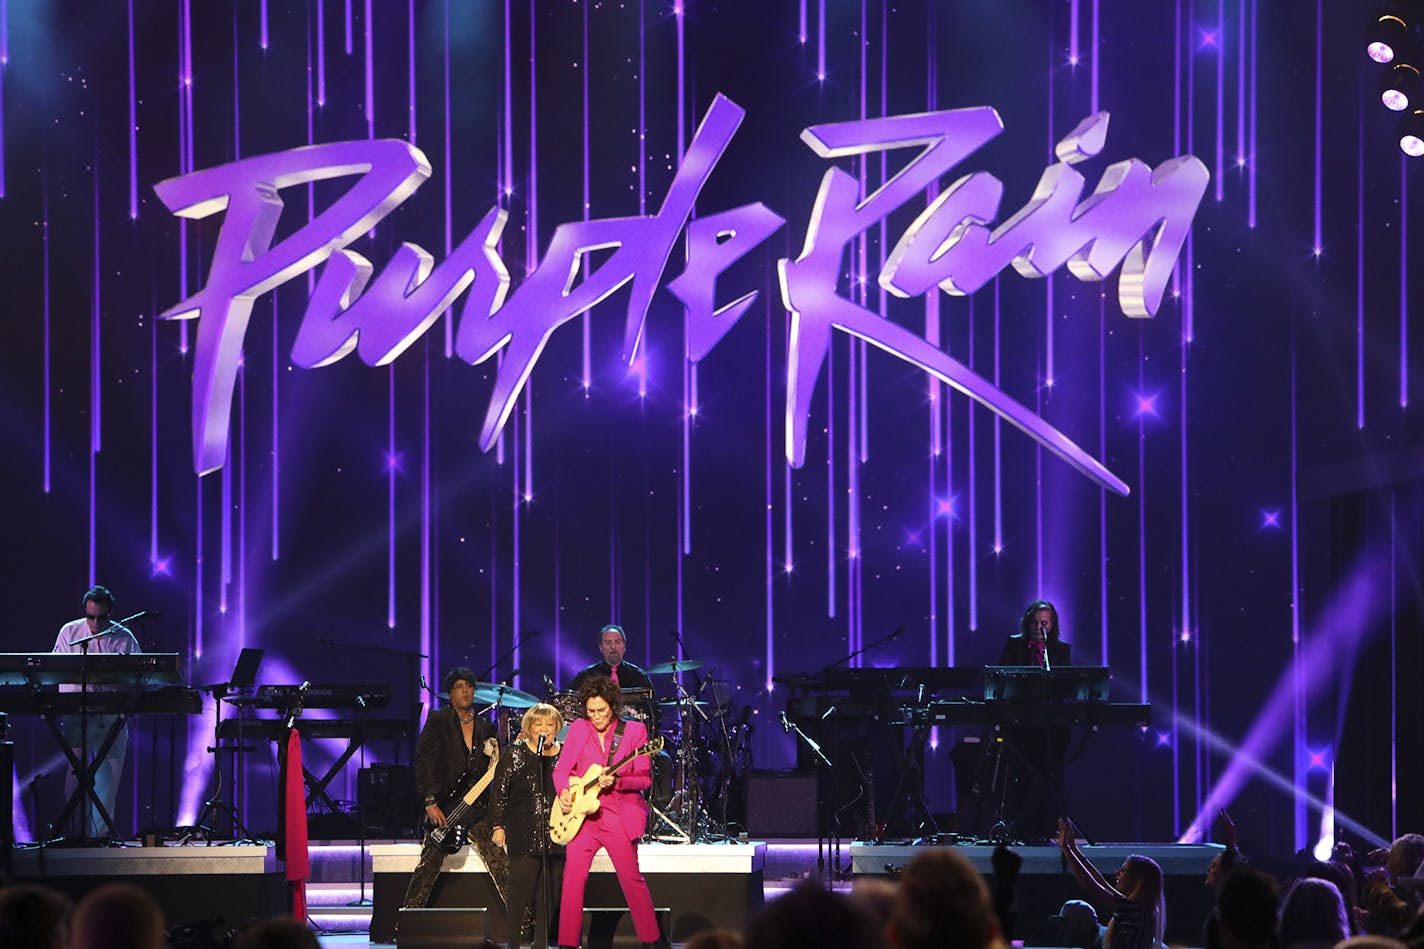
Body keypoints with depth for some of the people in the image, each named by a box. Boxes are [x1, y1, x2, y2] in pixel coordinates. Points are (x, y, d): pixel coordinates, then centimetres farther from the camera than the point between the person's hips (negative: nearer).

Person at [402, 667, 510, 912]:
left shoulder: (485, 728, 14)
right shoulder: (438, 721, 0)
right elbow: (423, 761, -7)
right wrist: (430, 802, -14)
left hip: (477, 808, 4)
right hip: (442, 808, -4)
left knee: (501, 864, -5)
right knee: (428, 867, -4)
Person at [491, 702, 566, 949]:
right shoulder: (515, 755, 1)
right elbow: (499, 792, 0)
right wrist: (497, 826, -6)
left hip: (557, 834, 3)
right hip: (523, 834, -3)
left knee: (550, 892, 3)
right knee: (521, 888, -9)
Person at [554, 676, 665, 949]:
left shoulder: (634, 731, 0)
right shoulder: (578, 729, 6)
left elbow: (645, 779, -4)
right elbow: (561, 770, 9)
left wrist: (616, 782, -21)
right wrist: (564, 791, -10)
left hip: (620, 815, -2)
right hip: (581, 813, 2)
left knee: (631, 879, 1)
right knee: (573, 878, -7)